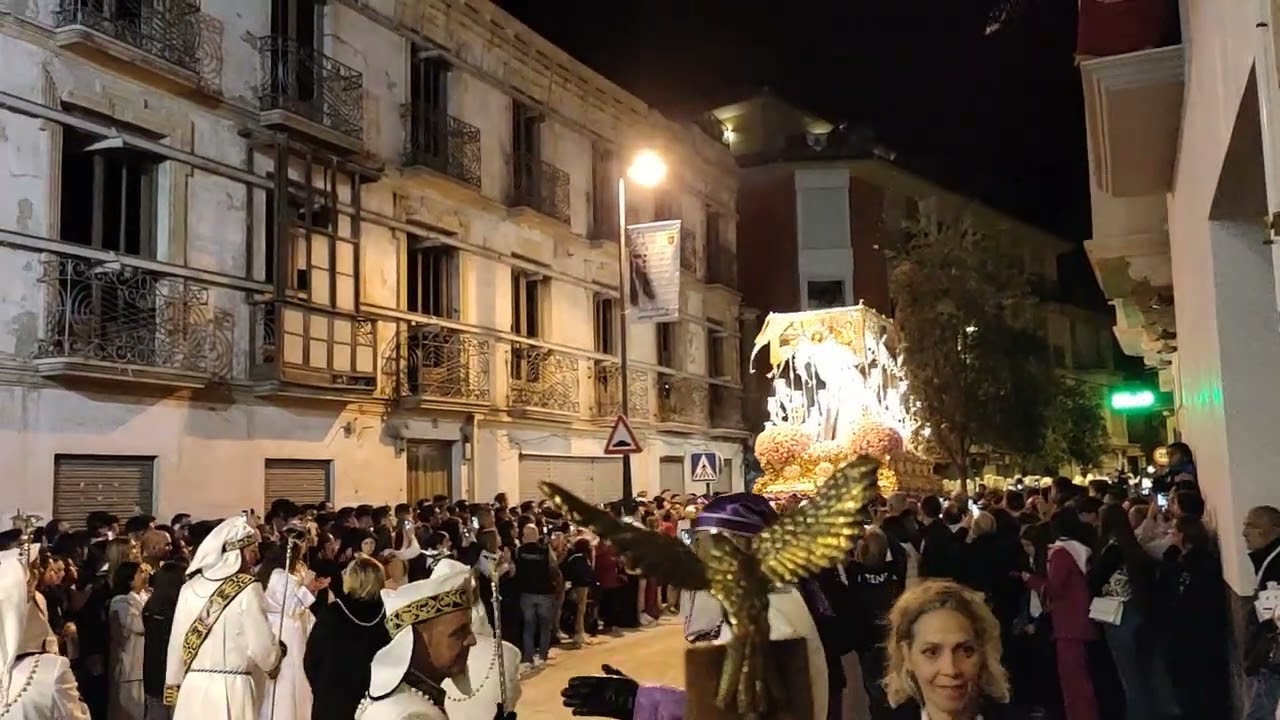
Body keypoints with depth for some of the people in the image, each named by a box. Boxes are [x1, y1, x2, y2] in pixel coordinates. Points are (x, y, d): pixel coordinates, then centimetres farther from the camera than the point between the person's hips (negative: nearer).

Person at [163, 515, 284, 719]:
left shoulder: (190, 588, 6)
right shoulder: (247, 589, -9)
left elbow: (176, 643, 10)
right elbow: (262, 647, -10)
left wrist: (173, 686, 20)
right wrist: (277, 655, 12)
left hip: (192, 687, 5)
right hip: (232, 689, -5)